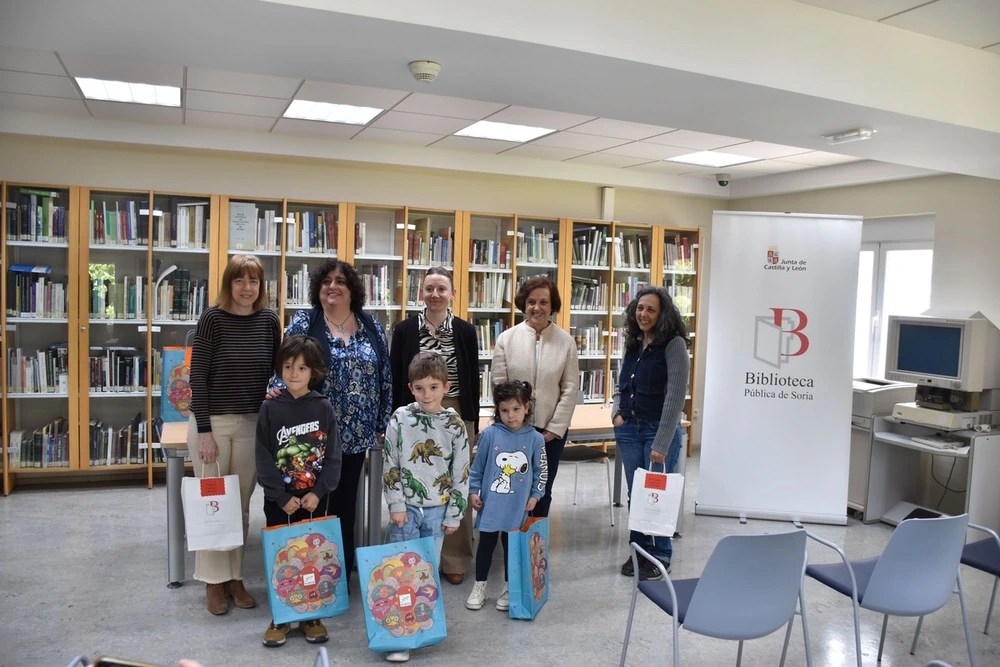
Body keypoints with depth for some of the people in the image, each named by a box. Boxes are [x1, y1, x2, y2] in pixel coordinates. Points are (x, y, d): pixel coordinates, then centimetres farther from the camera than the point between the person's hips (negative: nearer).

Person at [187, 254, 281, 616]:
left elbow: (276, 371, 9)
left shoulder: (268, 320, 0)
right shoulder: (212, 319, -9)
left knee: (241, 504, 10)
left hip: (252, 423, 3)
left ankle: (235, 576, 23)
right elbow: (198, 377, -9)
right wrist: (204, 430, -12)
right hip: (212, 421, -3)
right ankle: (214, 580, 20)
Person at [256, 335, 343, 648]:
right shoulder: (270, 408, -5)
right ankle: (280, 618, 23)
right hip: (279, 499, 0)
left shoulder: (323, 407, -3)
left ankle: (311, 616, 24)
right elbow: (264, 458, -6)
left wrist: (318, 492, -12)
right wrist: (283, 497, -12)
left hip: (314, 498, 1)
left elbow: (333, 455, -3)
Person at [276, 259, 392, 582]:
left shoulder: (371, 327, 7)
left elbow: (385, 377, 9)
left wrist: (383, 425, 7)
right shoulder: (303, 322, -1)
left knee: (345, 502, 12)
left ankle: (343, 574, 25)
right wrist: (276, 388, -28)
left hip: (356, 433, 3)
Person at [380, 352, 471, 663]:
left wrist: (454, 514, -1)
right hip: (406, 507, -1)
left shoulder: (454, 424, -4)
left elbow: (461, 473, -1)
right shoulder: (400, 419, -6)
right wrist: (396, 506, -7)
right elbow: (390, 466, -3)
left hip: (437, 509, 1)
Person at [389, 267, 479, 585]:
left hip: (456, 415, 0)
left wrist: (473, 422, 3)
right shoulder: (405, 329, 1)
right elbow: (395, 378, 3)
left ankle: (454, 560, 17)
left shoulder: (465, 331, 2)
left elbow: (472, 380, 5)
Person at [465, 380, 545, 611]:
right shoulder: (489, 434, -9)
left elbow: (539, 470, 5)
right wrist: (473, 491, 0)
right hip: (490, 504, -1)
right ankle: (479, 586, 29)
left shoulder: (535, 438, -6)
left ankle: (509, 589, 30)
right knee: (486, 544, 12)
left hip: (517, 506, 1)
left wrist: (535, 495, 3)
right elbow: (477, 466, 0)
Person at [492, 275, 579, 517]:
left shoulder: (566, 342, 0)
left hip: (551, 431, 1)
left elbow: (571, 389, -1)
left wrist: (554, 429, -6)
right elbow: (499, 386, -2)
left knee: (542, 493, 12)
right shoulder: (506, 339, -2)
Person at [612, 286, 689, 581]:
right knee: (635, 493, 12)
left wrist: (662, 443, -20)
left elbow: (675, 397, -16)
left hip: (659, 429, -6)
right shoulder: (633, 343, 8)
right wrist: (616, 412, 2)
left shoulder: (673, 344, -12)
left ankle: (660, 556, 22)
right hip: (629, 428, 6)